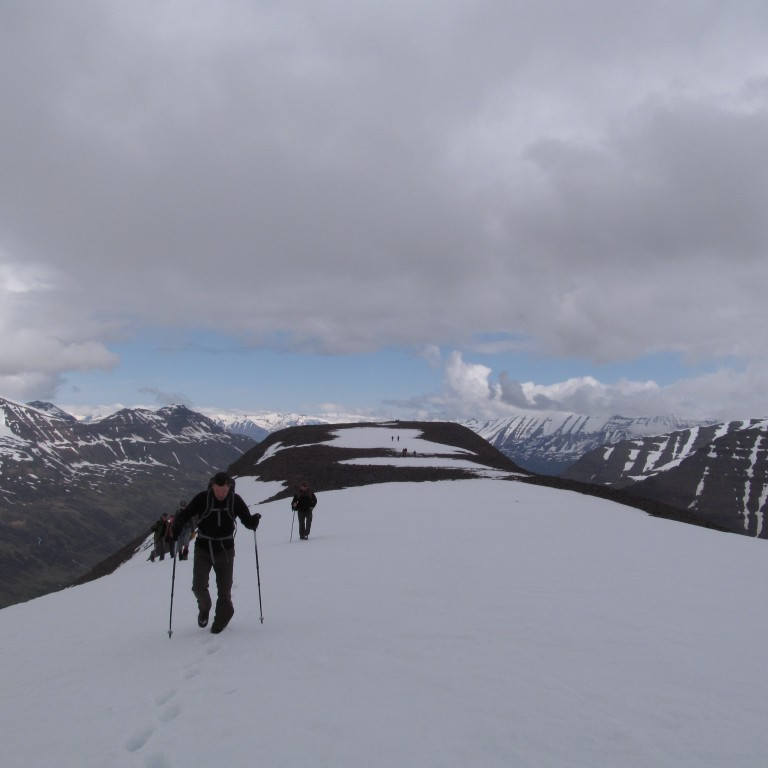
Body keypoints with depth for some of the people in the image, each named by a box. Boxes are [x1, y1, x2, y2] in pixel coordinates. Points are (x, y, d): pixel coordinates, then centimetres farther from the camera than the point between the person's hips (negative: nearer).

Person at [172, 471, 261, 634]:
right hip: (203, 549, 0)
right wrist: (178, 526, -27)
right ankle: (204, 608, 26)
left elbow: (247, 520, -2)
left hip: (225, 550, 0)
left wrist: (253, 521, -26)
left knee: (224, 589, 3)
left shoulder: (235, 500, -8)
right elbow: (185, 514, -6)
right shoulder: (202, 498, -11)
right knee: (199, 586, -7)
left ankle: (221, 618, 27)